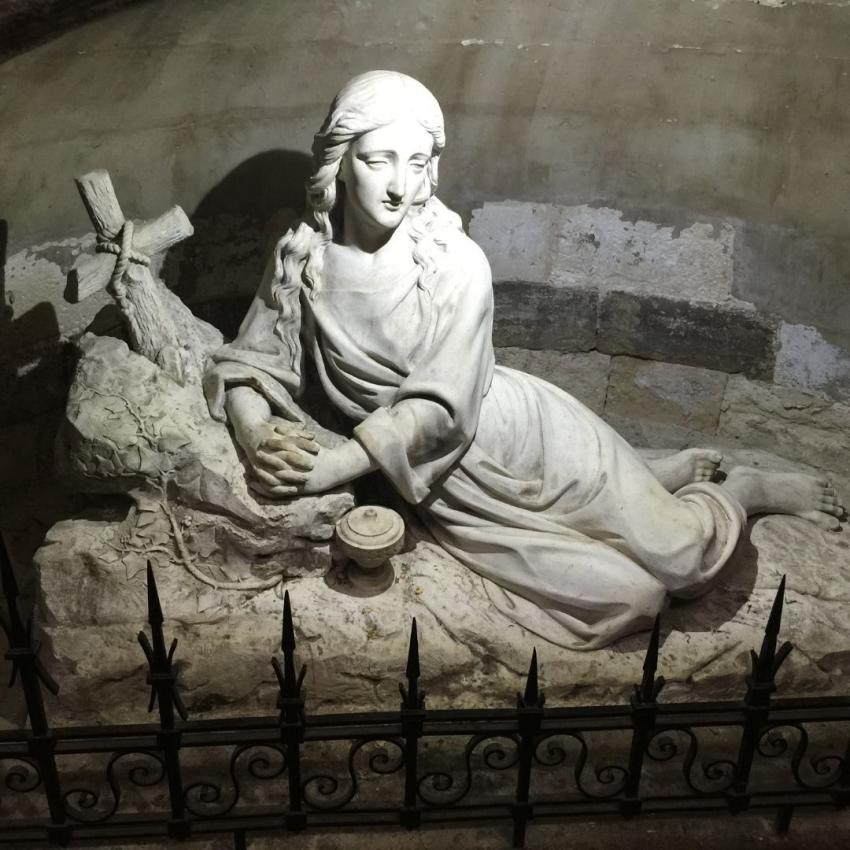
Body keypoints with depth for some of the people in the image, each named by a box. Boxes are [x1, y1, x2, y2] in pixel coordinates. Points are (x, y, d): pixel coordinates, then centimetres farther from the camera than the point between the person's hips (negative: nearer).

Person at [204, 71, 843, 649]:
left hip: (525, 436, -3)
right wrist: (259, 438, -25)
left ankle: (752, 489, 33)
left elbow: (442, 409, -24)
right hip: (445, 489, 3)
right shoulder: (301, 257, -7)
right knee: (627, 598, -2)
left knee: (681, 561, -2)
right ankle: (671, 475, 30)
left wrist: (332, 467, -31)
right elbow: (248, 365, -4)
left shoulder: (456, 263, -19)